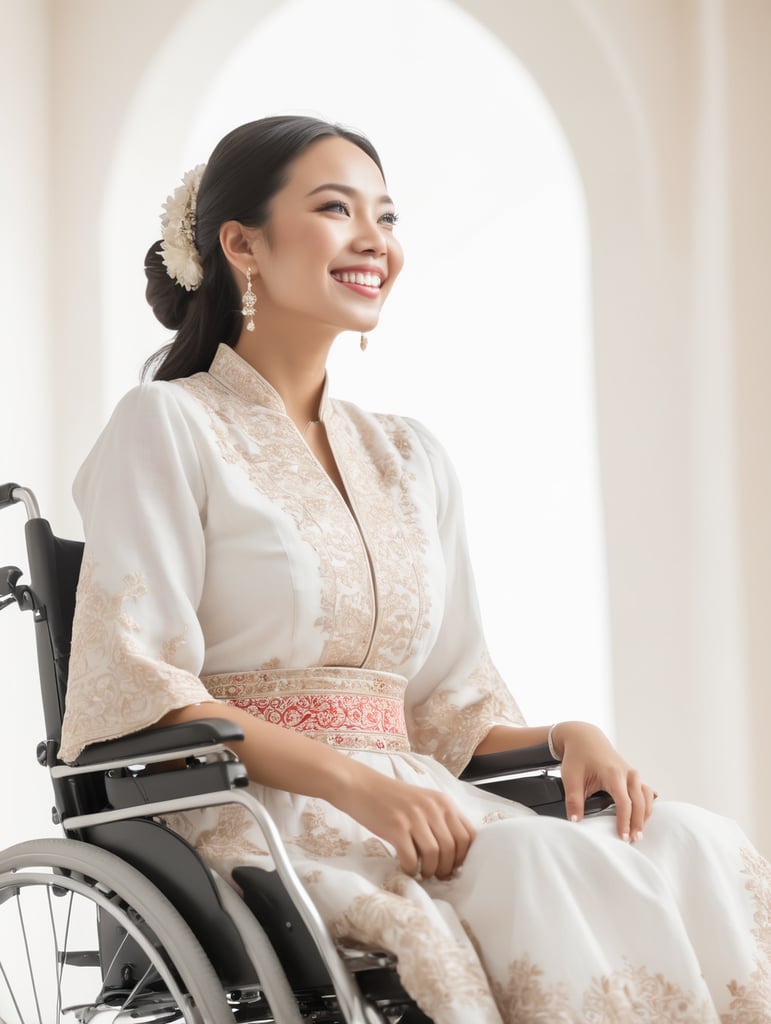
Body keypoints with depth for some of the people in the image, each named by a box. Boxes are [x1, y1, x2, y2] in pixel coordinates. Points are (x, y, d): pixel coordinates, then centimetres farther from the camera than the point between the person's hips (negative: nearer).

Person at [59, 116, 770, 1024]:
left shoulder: (408, 461, 22)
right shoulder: (169, 427, 2)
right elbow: (137, 685, -8)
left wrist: (564, 736, -2)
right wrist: (352, 782, -19)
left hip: (411, 803, 6)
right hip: (258, 815, -6)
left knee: (692, 843, -22)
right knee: (545, 872, -34)